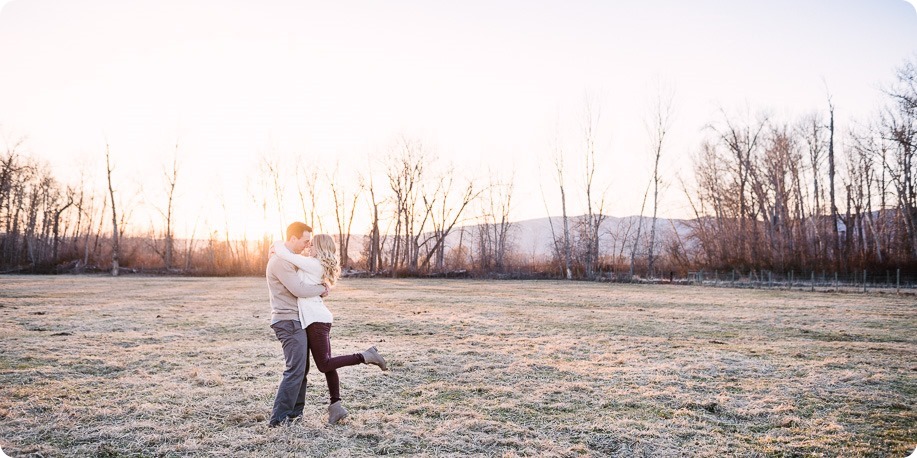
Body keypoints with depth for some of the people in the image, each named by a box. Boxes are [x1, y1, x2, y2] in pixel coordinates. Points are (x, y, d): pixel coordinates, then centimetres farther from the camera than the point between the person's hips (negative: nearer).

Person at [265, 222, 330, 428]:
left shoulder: (286, 258, 17)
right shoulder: (280, 261, -17)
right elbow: (299, 289, -24)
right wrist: (322, 289, -7)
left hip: (293, 321, 11)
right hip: (289, 322, -11)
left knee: (301, 368, 14)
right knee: (296, 369, -11)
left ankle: (295, 412, 21)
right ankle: (278, 417, -8)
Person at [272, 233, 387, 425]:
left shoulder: (313, 264, -12)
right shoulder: (321, 266, 17)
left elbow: (284, 253, -14)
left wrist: (278, 246, 5)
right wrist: (282, 251, 16)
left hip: (316, 319, -10)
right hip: (317, 318, 10)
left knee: (324, 365, -8)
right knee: (326, 364, 10)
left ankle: (365, 356, -9)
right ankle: (336, 405, 13)